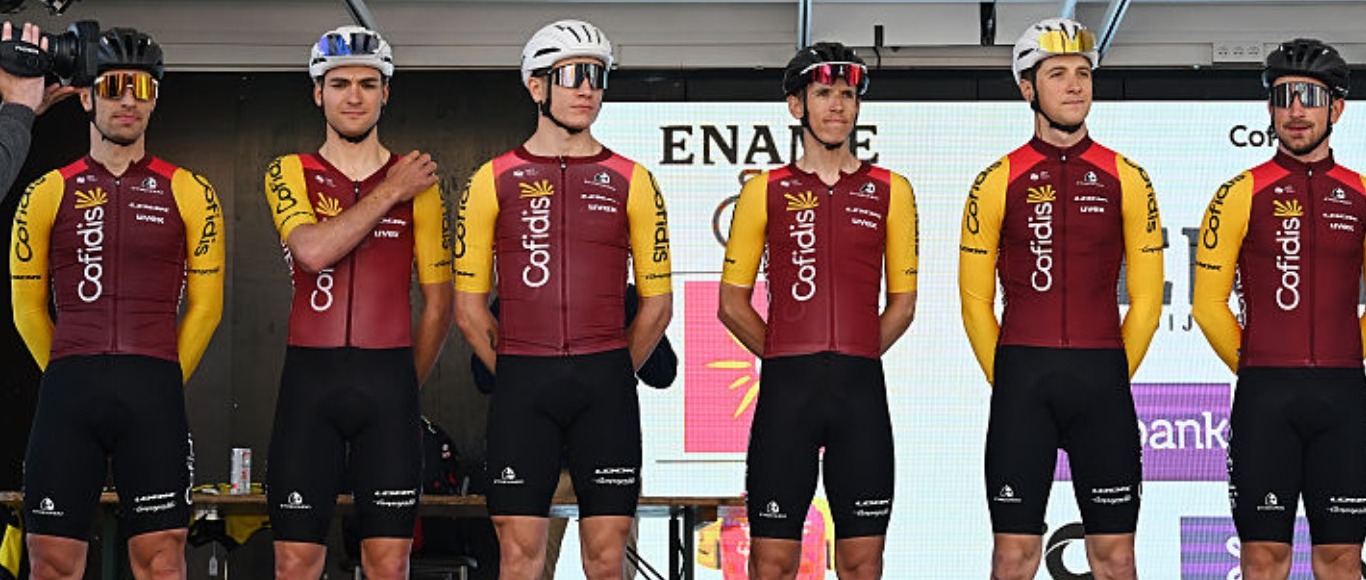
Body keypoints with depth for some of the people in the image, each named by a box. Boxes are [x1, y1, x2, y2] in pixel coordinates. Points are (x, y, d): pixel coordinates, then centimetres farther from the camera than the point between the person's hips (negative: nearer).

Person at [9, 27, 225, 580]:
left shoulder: (188, 193, 8)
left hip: (153, 395, -1)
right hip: (67, 390, 1)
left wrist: (161, 382, 10)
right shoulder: (47, 194, 10)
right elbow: (27, 304, 13)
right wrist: (72, 378, 12)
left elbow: (205, 303, 10)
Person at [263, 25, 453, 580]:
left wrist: (406, 383, 11)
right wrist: (391, 192, -8)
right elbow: (313, 251, -15)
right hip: (309, 378, 0)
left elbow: (437, 301, 13)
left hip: (389, 379, 1)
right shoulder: (289, 175, 6)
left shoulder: (417, 183, 8)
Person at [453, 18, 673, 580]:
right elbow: (469, 305, 9)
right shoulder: (494, 180, 6)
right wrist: (512, 374, 6)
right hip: (522, 387, 0)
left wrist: (612, 375, 8)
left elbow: (657, 301, 11)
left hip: (606, 385, 1)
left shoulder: (630, 181, 8)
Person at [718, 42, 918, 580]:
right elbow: (732, 302, 9)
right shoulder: (765, 191, 7)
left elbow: (902, 302, 13)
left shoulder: (890, 191, 9)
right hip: (785, 389, -1)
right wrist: (782, 356, 5)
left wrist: (855, 356, 7)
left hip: (861, 390, 1)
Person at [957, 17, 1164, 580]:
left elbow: (1146, 298, 9)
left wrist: (1110, 381, 6)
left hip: (1102, 383, 1)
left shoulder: (1126, 179, 7)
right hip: (1021, 383, -1)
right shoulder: (998, 181, 4)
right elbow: (975, 298, 7)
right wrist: (1008, 382, 4)